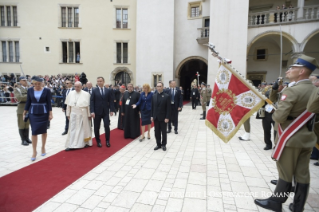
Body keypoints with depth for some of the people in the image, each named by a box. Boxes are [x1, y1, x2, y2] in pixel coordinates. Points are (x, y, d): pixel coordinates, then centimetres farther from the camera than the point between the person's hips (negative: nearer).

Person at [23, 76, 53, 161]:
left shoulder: (46, 90, -5)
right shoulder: (30, 90, 1)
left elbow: (49, 103, -4)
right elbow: (28, 102, 6)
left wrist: (50, 114, -7)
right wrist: (24, 113, 6)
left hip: (44, 113, -1)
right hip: (33, 113, 1)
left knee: (44, 131, 10)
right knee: (34, 132, -1)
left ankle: (43, 147, 29)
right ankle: (34, 152, 8)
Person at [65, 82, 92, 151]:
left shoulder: (86, 94, -8)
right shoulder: (71, 94, 2)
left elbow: (88, 105, -6)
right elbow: (68, 105, 5)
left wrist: (89, 115, -6)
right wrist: (68, 114, 6)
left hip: (83, 114, -2)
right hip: (73, 114, 3)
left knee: (83, 128, 9)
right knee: (73, 129, 5)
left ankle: (85, 142, 25)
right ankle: (71, 145, 10)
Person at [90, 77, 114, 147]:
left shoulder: (108, 91, 5)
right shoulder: (94, 91, 1)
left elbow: (111, 101, 5)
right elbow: (92, 101, -4)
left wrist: (111, 110, -3)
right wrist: (92, 111, -12)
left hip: (106, 112, 0)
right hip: (97, 112, 0)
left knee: (107, 126, -3)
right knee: (97, 127, 7)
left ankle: (107, 141, 12)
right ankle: (98, 141, 22)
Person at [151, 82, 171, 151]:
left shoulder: (167, 96, -8)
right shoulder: (154, 96, 6)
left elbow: (168, 108, -10)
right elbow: (152, 106, 8)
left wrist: (167, 118, -14)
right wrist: (152, 116, 4)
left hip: (163, 118, -4)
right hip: (156, 117, 4)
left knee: (163, 132, 9)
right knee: (157, 132, 10)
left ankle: (164, 145, 24)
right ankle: (158, 144, 24)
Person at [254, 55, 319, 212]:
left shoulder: (292, 90, -20)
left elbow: (279, 117, -25)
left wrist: (274, 115, -5)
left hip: (290, 138, -7)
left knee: (285, 173, 7)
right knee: (302, 174, 13)